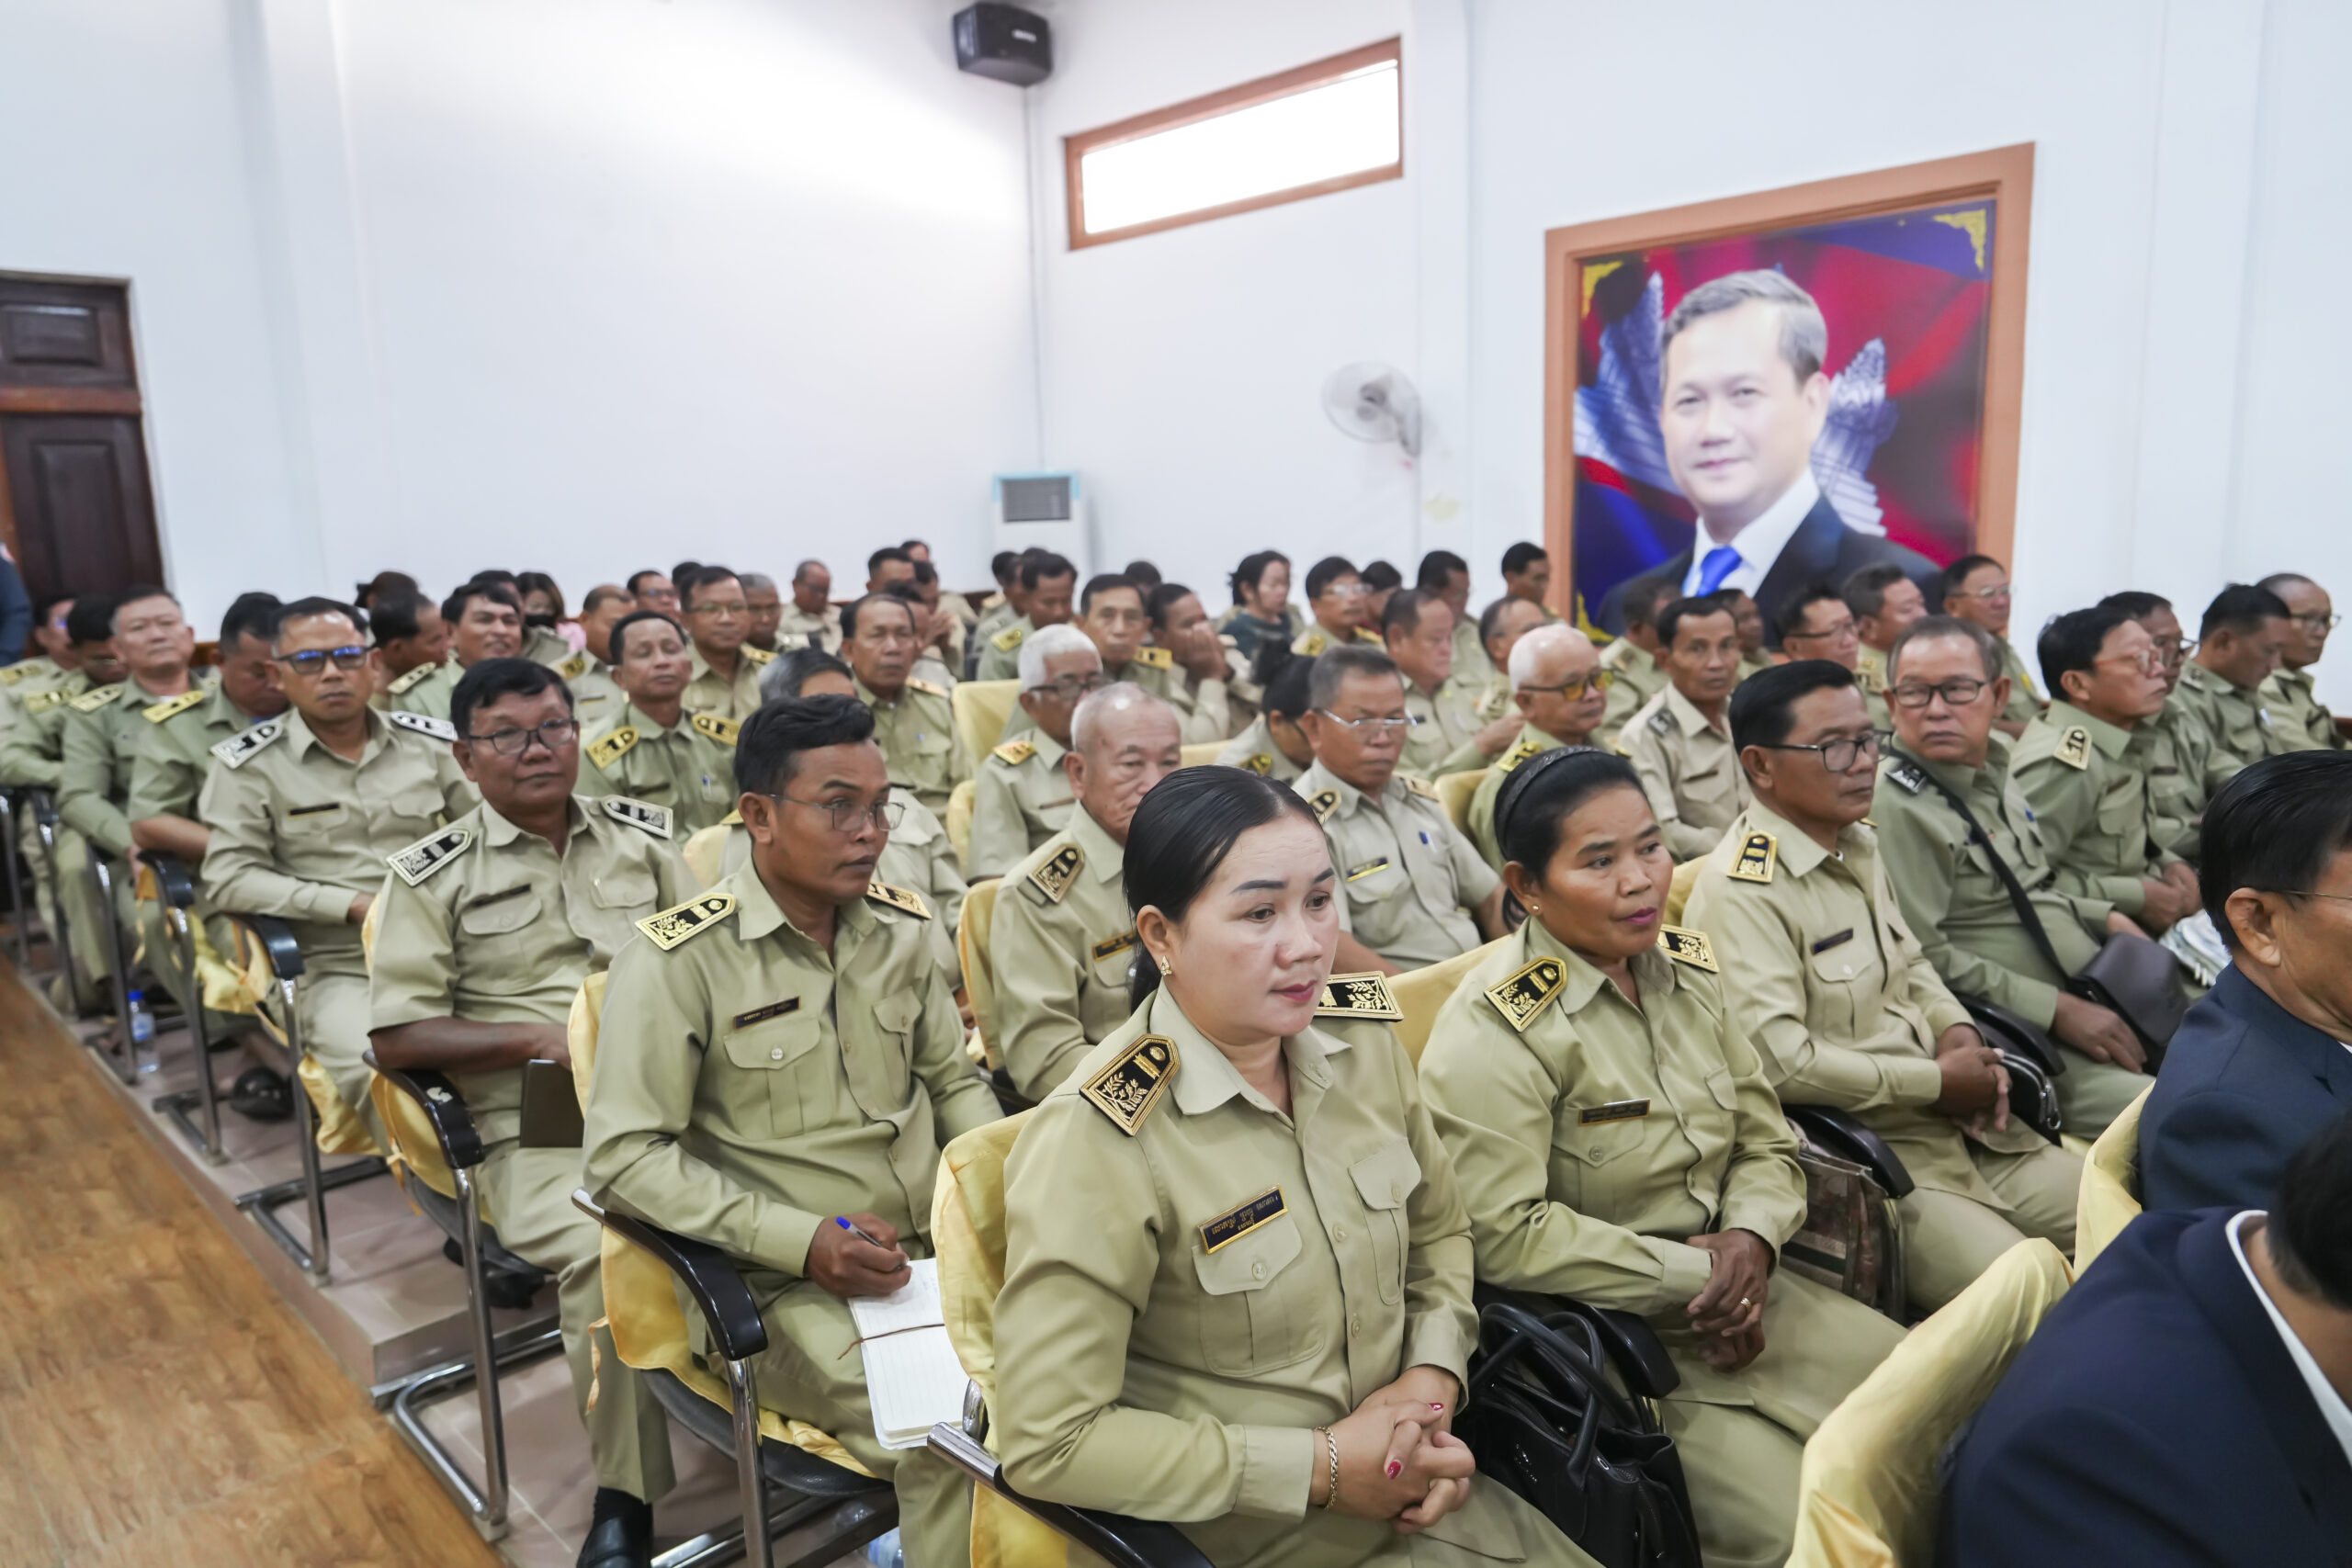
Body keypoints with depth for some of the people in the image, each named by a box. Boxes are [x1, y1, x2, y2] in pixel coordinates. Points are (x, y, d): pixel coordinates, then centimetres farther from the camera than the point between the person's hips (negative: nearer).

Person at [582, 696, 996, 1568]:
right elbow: (621, 1156, -13)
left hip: (943, 1251, 6)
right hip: (786, 1289, -6)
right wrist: (802, 1240, -20)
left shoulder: (900, 928, 5)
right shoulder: (677, 960, -12)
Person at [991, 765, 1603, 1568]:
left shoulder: (1363, 1049, -3)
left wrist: (1434, 1374, -6)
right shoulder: (1091, 1141, -22)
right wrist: (1323, 1467, -18)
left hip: (1416, 1490, 6)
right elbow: (1046, 1441, -21)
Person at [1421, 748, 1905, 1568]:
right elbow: (1505, 1235, -25)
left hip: (1737, 1294, 7)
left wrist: (1752, 1239, -11)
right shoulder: (1492, 1029, -19)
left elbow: (1765, 1140, 10)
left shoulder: (1686, 966, 5)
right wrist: (1694, 1274, -19)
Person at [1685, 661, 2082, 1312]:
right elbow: (1775, 1058, -25)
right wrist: (1937, 1081, -14)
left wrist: (1958, 1031, 4)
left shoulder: (1860, 847, 13)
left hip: (1957, 1125, 9)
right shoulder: (1741, 890, -18)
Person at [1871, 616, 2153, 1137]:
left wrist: (2106, 918, 13)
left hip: (2094, 1005, 9)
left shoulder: (1993, 775, 13)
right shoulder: (1894, 806, -16)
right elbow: (1923, 958, -21)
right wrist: (2058, 1012, -18)